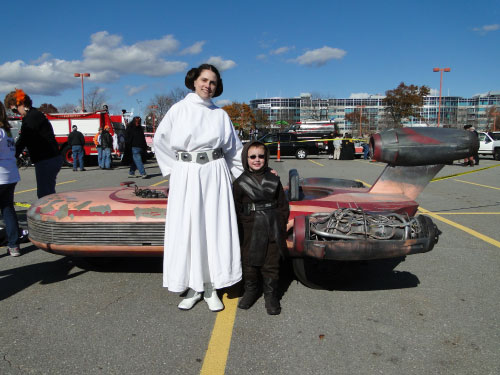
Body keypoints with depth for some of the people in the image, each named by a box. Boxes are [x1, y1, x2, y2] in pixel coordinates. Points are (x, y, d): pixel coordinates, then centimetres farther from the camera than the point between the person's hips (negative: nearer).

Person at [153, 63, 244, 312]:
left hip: (214, 175, 1)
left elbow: (234, 149, 13)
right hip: (185, 176, -1)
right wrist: (173, 169, 4)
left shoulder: (220, 115, 8)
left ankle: (211, 289, 14)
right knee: (186, 231, 2)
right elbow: (160, 141, 9)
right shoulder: (179, 110, 4)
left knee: (215, 230, 1)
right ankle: (192, 288, 16)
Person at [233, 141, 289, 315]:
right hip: (250, 231, 0)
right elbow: (236, 210, 1)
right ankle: (251, 291, 31)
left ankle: (271, 295, 22)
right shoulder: (240, 183, -1)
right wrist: (239, 233, -2)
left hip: (272, 231, 1)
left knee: (271, 264, 7)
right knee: (249, 262, 11)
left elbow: (283, 206, 8)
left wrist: (281, 227, 2)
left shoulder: (274, 180, 4)